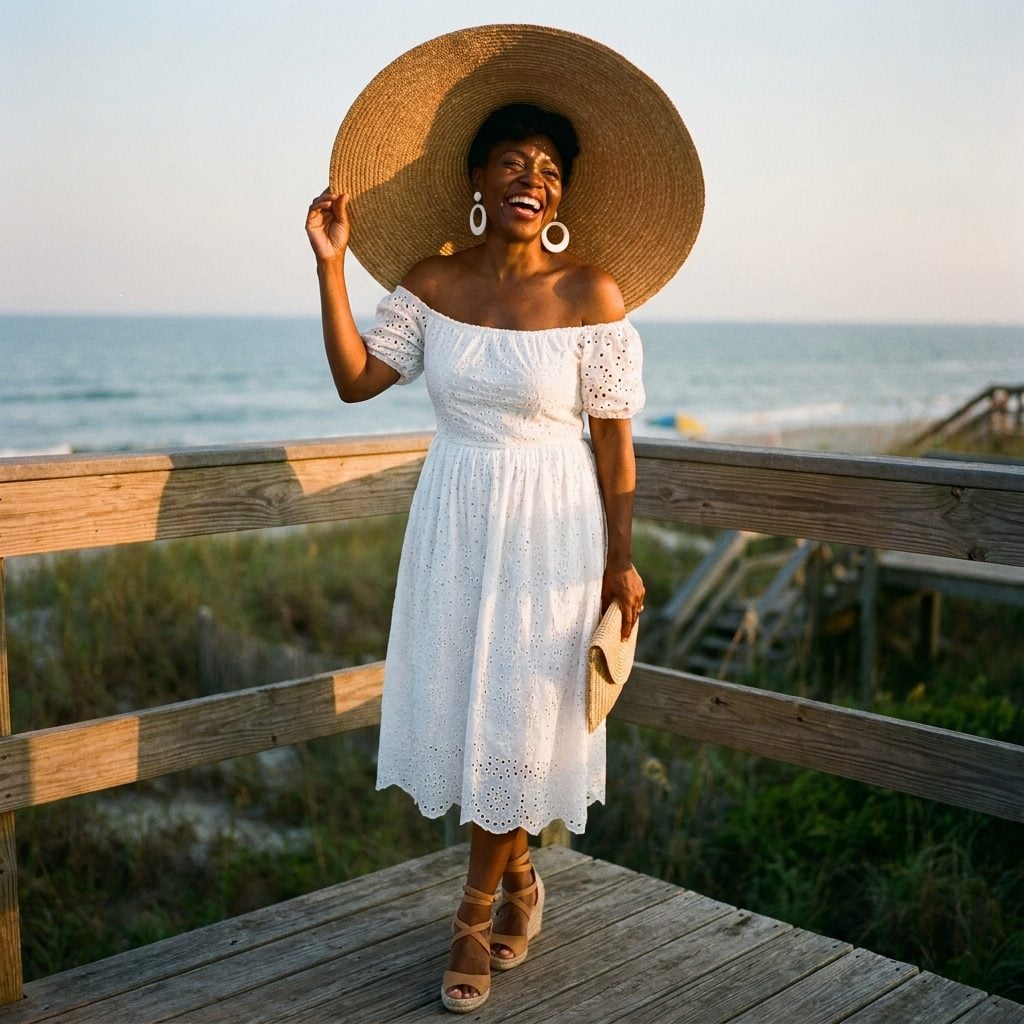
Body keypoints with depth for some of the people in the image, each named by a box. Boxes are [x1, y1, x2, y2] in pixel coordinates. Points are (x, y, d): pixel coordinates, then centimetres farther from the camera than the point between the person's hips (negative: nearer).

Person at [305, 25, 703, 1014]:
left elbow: (612, 436, -7)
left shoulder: (590, 294, -10)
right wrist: (331, 265, -8)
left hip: (548, 531, -4)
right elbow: (355, 378, -2)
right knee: (458, 711, 10)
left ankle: (476, 911, 27)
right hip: (452, 524, 4)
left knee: (515, 723, 4)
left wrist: (620, 560, -7)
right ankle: (519, 876, 37)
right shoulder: (432, 283, 1)